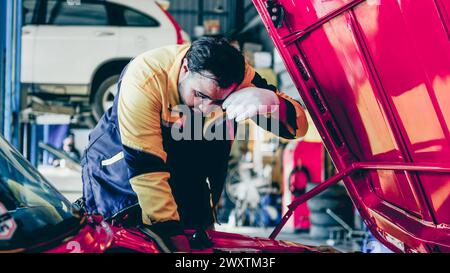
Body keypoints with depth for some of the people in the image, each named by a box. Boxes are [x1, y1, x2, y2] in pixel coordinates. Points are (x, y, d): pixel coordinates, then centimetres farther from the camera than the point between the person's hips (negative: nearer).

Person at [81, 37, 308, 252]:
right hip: (121, 161, -3)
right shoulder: (144, 78, -34)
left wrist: (270, 100, -44)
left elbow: (298, 126, -23)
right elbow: (145, 166, -34)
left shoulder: (238, 76, -21)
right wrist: (170, 231, -34)